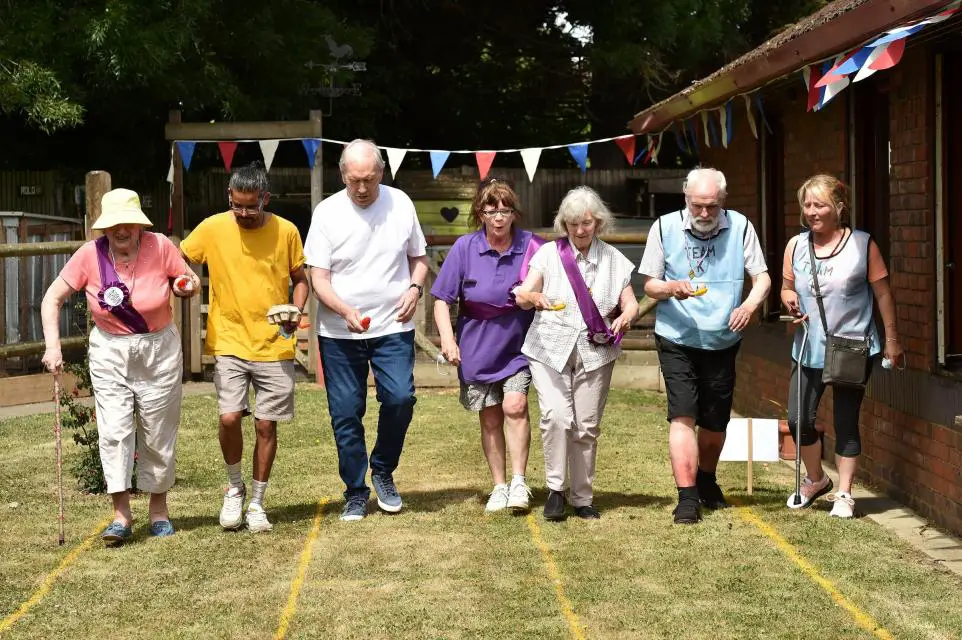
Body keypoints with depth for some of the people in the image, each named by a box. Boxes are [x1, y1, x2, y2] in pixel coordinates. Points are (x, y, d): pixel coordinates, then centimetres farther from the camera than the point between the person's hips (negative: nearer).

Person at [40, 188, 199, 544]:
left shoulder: (160, 247, -12)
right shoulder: (90, 255, -11)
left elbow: (190, 282, 4)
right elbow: (52, 299, -5)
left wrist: (188, 287, -21)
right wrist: (52, 346, -16)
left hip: (159, 351, 0)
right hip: (109, 353, 0)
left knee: (158, 434, 7)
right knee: (114, 431, -11)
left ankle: (159, 509, 23)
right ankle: (121, 515, -7)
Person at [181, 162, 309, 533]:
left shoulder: (285, 231, -1)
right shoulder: (212, 229, -2)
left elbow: (299, 279, 10)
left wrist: (297, 310, -8)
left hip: (274, 346, 1)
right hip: (229, 344, 0)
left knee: (265, 425, 3)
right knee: (229, 417, -14)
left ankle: (257, 503, 19)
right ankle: (234, 488, 13)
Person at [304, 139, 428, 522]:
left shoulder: (400, 204, 1)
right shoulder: (327, 212, -5)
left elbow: (418, 257, 14)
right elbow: (319, 278, -7)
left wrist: (415, 288, -7)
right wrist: (346, 311, -24)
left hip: (393, 327, 1)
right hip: (339, 332, -1)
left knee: (400, 398, -13)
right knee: (345, 413, 3)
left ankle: (383, 472, 12)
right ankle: (355, 492, 18)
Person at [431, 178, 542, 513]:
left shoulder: (532, 246, -8)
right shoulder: (465, 248, -8)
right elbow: (442, 300, -5)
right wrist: (447, 338, -17)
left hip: (517, 347, -1)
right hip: (478, 350, 1)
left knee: (514, 406, -18)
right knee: (490, 420, 9)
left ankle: (518, 482, -10)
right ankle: (499, 486, 22)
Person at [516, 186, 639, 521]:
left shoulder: (613, 259, 7)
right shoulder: (548, 254, 3)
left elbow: (631, 304, 7)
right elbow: (522, 295, -4)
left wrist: (625, 316, -17)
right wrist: (535, 297, -29)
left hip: (594, 352, 2)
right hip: (550, 350, -1)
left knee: (587, 426, 2)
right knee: (556, 416, -19)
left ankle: (582, 497, 16)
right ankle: (555, 488, -4)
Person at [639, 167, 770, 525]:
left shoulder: (740, 227, -4)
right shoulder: (665, 228, -5)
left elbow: (762, 277, -3)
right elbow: (650, 284, 0)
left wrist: (750, 304, -25)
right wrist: (671, 288, -23)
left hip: (722, 341, 2)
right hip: (677, 339, -2)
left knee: (715, 421, 12)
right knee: (683, 416, -13)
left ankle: (706, 481, 38)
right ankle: (687, 498, -12)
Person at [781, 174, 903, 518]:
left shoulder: (862, 244, -8)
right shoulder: (796, 245, 2)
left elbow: (883, 293, -3)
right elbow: (787, 287, 13)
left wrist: (891, 340, -2)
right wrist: (789, 298, -11)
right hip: (809, 350, 3)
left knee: (846, 423, 4)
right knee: (799, 420, 2)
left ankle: (844, 494, 17)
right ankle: (815, 479, 27)